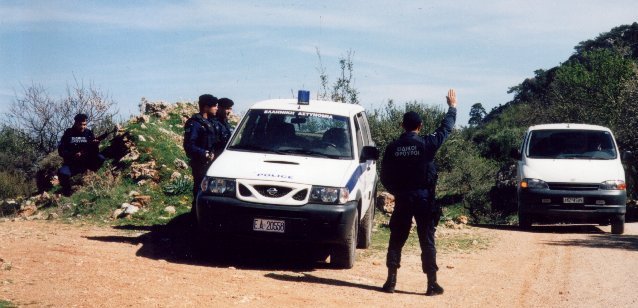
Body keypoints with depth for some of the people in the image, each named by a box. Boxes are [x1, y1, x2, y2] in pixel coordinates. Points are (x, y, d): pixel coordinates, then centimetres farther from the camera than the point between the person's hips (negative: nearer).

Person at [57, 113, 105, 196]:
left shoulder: (89, 133, 1)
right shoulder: (68, 133, -2)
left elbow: (94, 152, -6)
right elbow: (61, 150, -8)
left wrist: (96, 145, -29)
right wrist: (73, 155, -24)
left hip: (86, 161, 2)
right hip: (71, 163, -2)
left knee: (100, 158, -26)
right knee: (62, 173, -33)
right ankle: (66, 189, -2)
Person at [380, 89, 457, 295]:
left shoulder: (393, 147, -1)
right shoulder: (426, 144, -8)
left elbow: (385, 176, 4)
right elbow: (445, 129, 6)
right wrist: (452, 106, 20)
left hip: (402, 199, 2)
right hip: (423, 199, -2)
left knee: (396, 240, 10)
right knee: (427, 242, 2)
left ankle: (391, 281, 7)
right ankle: (432, 284, 3)